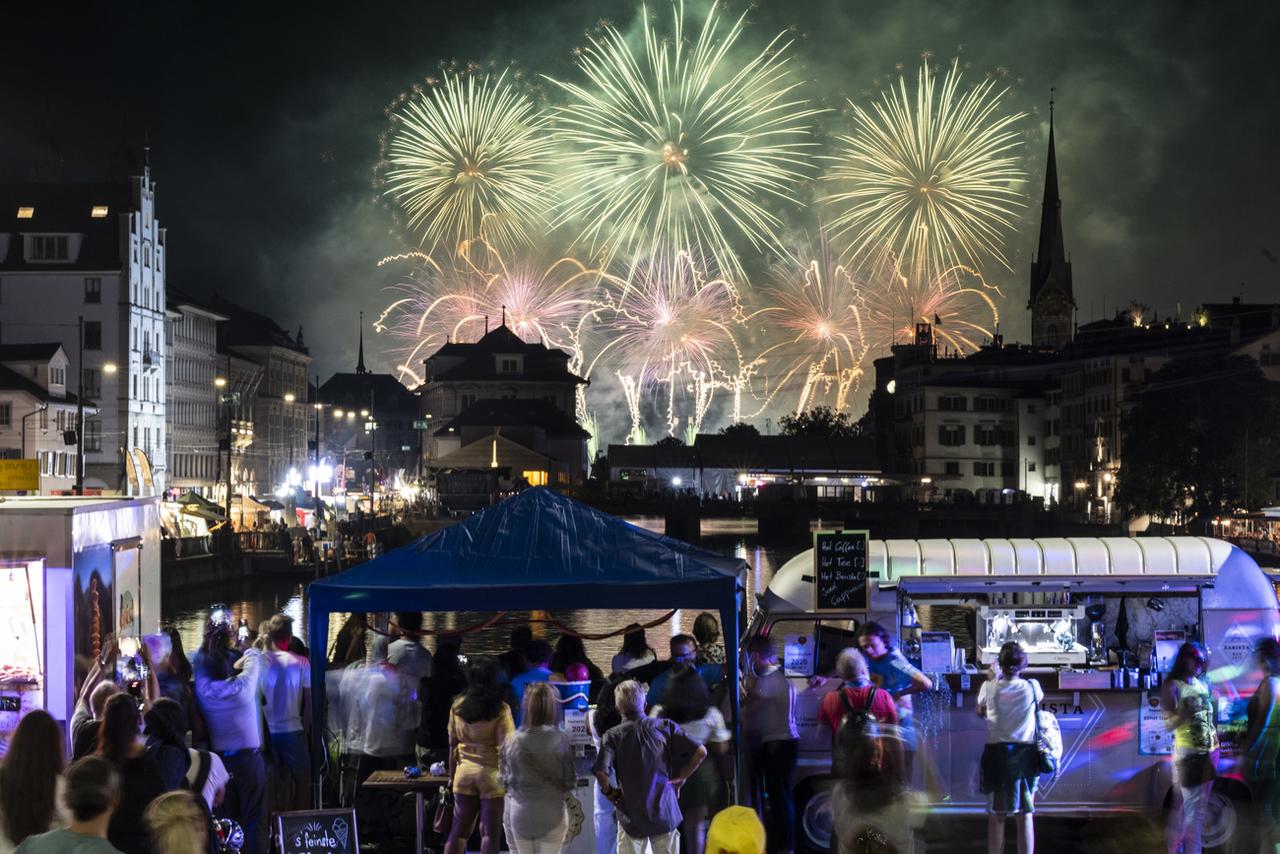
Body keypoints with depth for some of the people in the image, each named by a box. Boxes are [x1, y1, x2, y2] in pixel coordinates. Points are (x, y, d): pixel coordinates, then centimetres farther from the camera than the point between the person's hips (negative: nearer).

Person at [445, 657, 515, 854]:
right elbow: (505, 747, -13)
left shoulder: (457, 706, 2)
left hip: (464, 771, 4)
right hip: (491, 773, -4)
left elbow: (452, 745, 6)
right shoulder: (500, 709, -10)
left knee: (458, 830, 12)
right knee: (490, 833, 2)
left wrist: (452, 775, 14)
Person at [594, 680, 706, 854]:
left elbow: (601, 772, -24)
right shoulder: (664, 727, -3)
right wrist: (682, 778, 3)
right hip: (665, 811, 2)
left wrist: (609, 792, -4)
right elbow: (700, 752, -8)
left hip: (631, 815, -2)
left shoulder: (613, 736, -9)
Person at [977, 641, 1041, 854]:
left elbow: (980, 712, 14)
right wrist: (1017, 675, 25)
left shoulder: (989, 687, -6)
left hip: (997, 753, 0)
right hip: (1026, 754, 1)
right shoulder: (1032, 687, -4)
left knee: (996, 816, 7)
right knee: (1025, 816, 4)